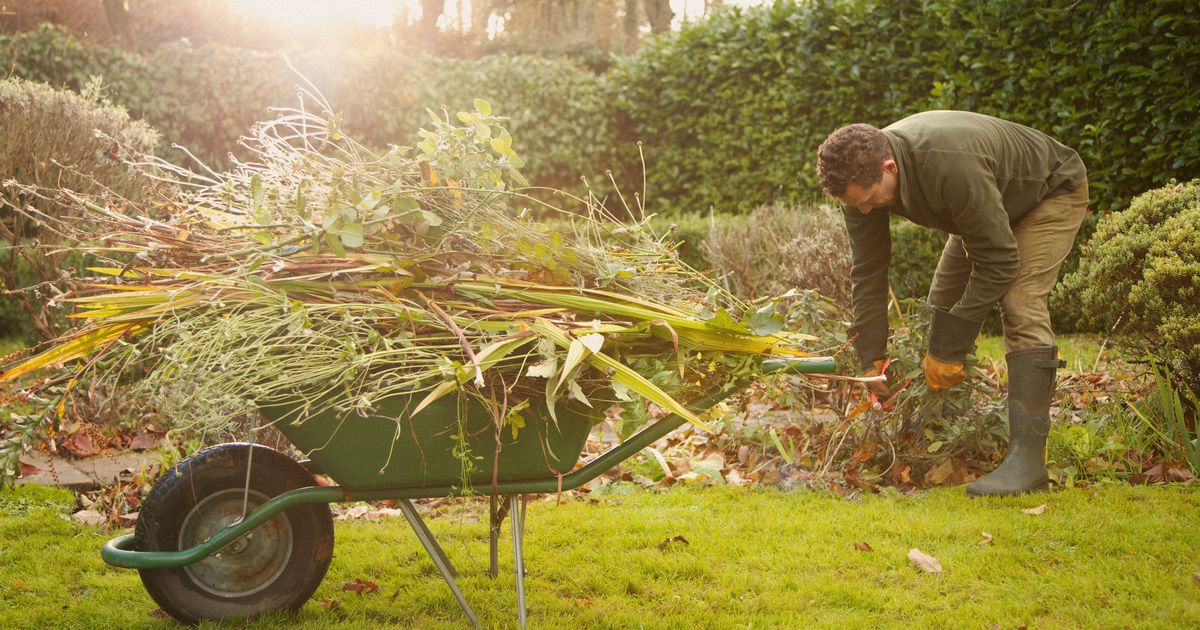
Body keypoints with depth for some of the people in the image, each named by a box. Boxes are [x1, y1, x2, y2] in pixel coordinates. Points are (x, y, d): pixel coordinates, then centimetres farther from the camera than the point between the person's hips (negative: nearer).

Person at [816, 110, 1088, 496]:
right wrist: (871, 358, -15)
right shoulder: (862, 175, -21)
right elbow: (867, 272, -13)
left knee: (1021, 305, -23)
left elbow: (1000, 263, -35)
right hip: (984, 209, 8)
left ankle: (1028, 457, -25)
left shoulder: (952, 167, -44)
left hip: (1052, 190, -7)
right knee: (942, 304, 3)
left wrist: (947, 350, -30)